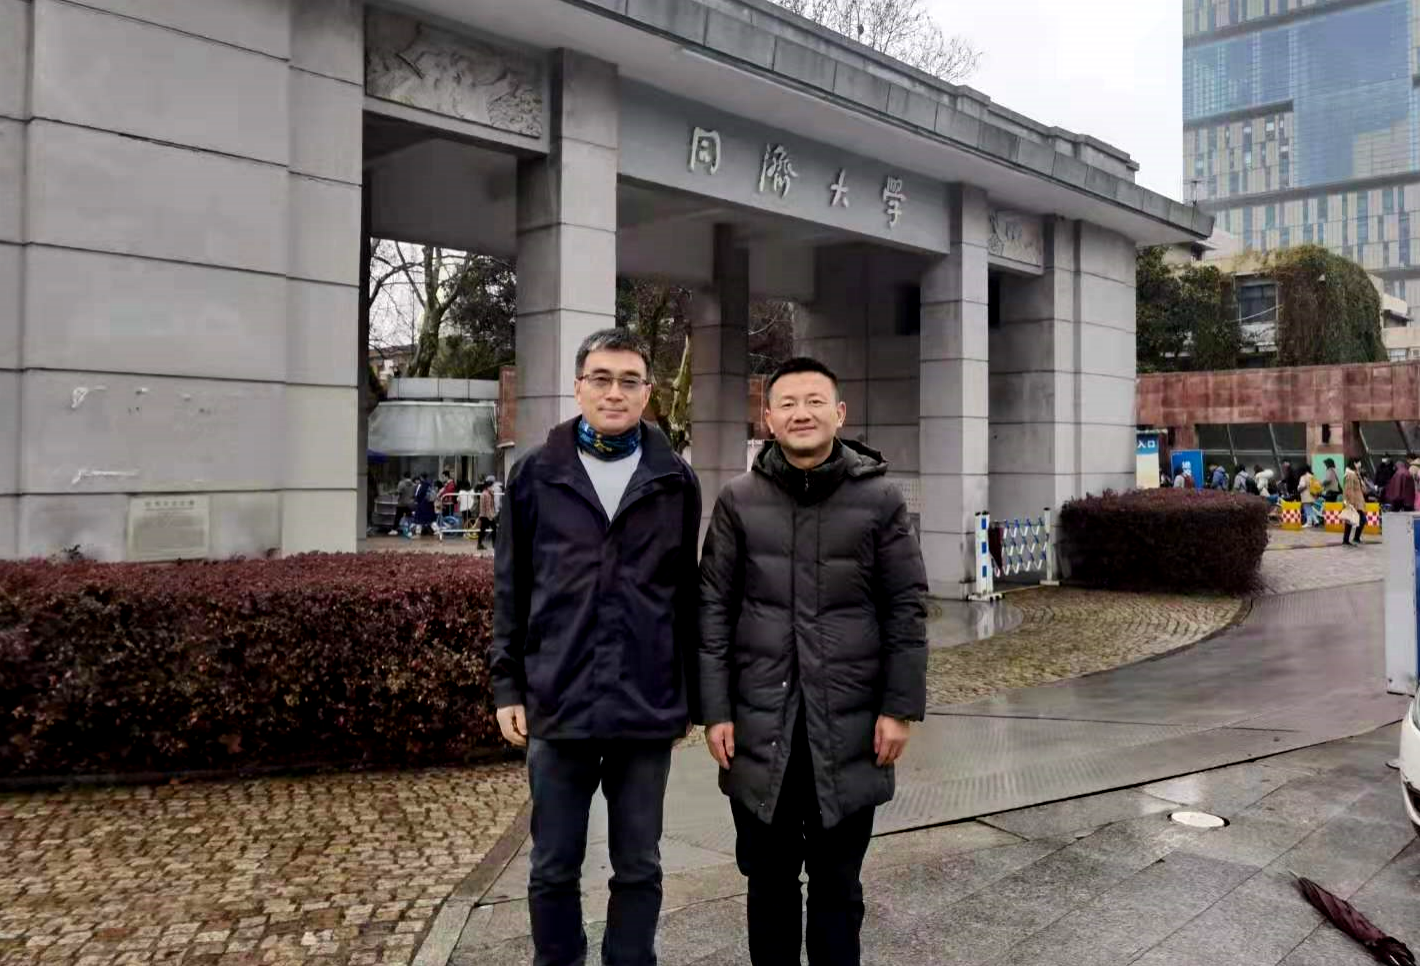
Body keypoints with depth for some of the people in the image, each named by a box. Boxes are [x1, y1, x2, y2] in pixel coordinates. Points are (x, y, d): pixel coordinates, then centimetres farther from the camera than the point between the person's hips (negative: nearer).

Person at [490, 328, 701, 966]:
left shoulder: (675, 480, 3)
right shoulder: (535, 475, 2)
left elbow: (687, 596, 5)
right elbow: (510, 591, 5)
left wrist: (688, 696, 6)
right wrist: (507, 687, 1)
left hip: (648, 708, 0)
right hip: (557, 704, 0)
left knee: (639, 867, 12)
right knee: (554, 868, 12)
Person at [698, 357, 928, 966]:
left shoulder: (880, 498, -1)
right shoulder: (739, 500, 1)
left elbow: (906, 608, 0)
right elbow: (714, 610, 2)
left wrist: (900, 707, -4)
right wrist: (715, 710, -2)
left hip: (848, 727, -1)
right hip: (760, 725, 1)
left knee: (837, 883, 12)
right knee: (769, 879, 13)